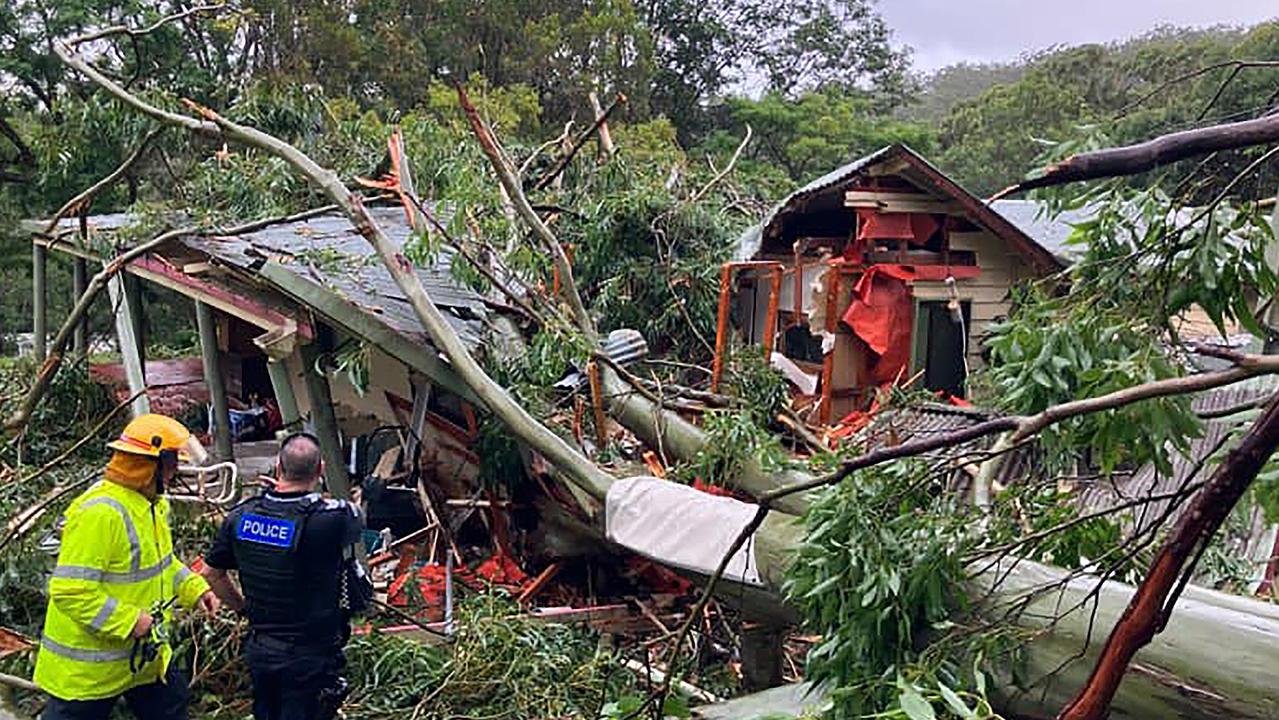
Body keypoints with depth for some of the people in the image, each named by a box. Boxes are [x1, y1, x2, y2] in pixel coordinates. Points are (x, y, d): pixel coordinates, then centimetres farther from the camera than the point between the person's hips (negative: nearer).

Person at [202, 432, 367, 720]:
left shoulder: (241, 516, -6)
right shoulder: (333, 519, -23)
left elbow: (212, 573, 7)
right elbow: (356, 521, 2)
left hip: (258, 650, 5)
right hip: (310, 656, -5)